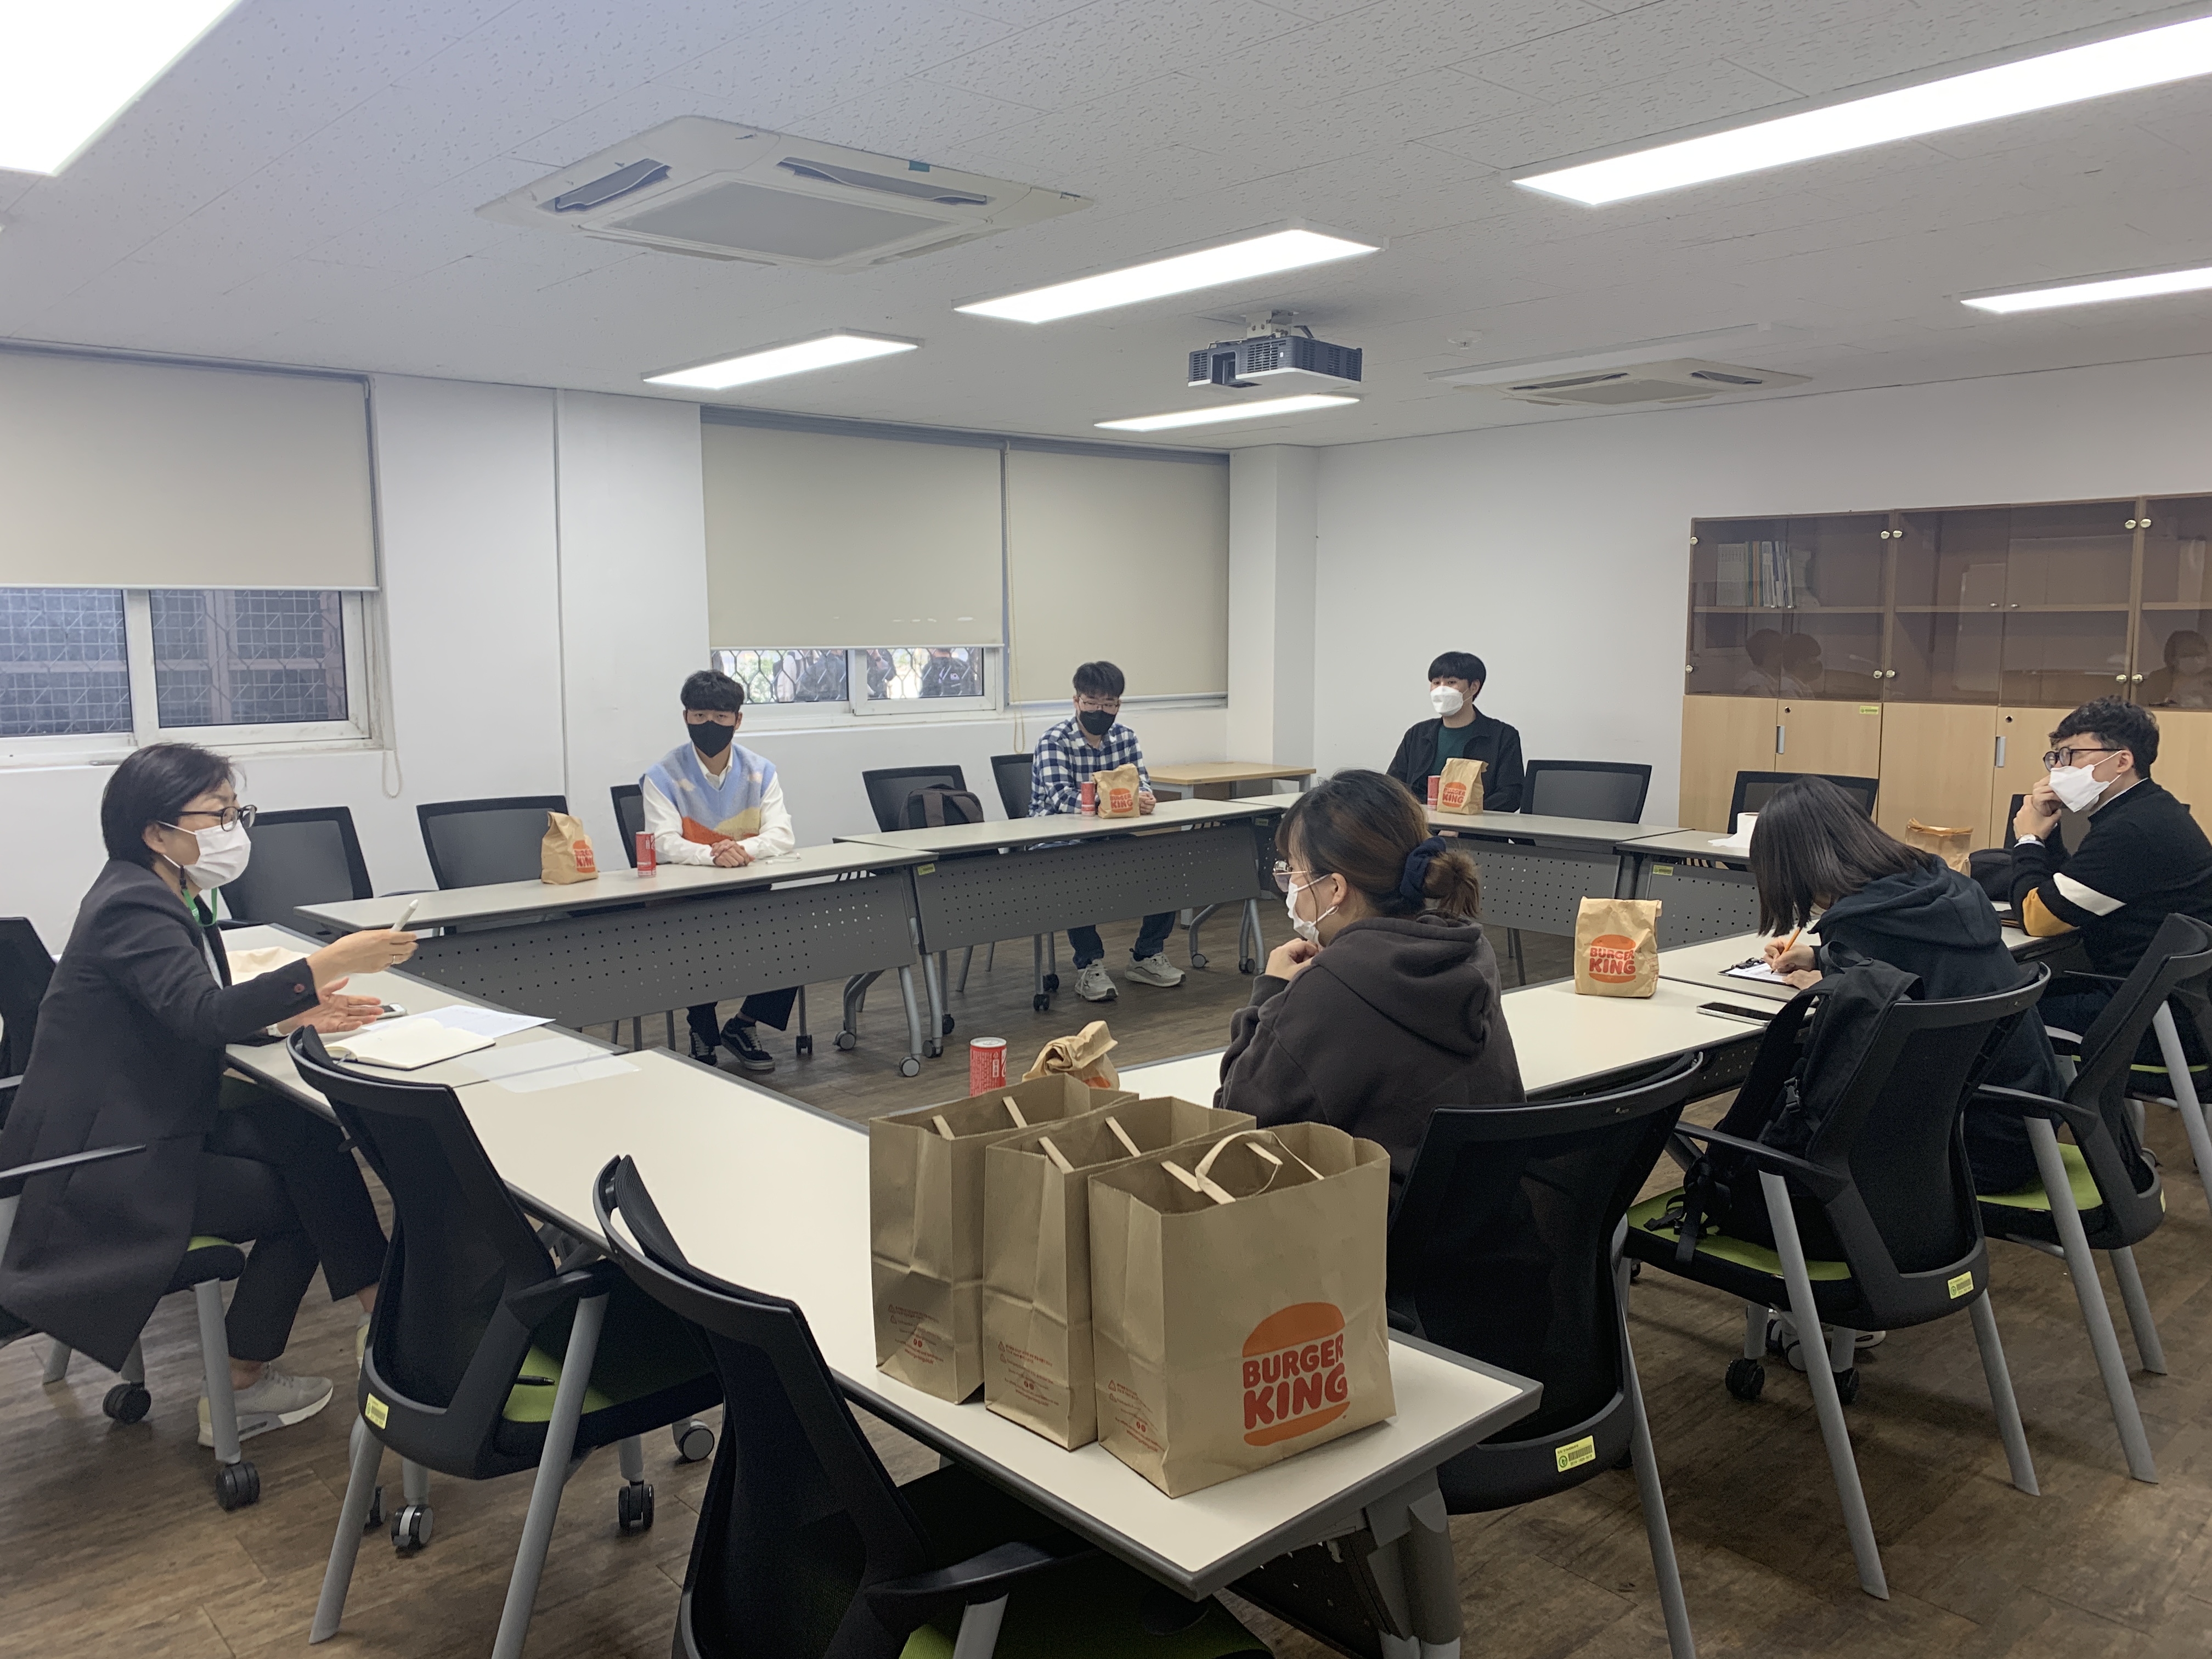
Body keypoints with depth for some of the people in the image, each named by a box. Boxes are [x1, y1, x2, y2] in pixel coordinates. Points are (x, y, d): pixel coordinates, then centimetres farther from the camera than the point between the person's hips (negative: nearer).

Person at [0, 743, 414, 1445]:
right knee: (299, 1204, -4)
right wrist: (330, 963, -41)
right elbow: (204, 1014, -36)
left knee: (307, 1133, -3)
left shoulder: (167, 897, 7)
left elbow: (195, 1016, 12)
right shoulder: (132, 908, -22)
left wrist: (293, 1013, -4)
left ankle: (379, 1301, 2)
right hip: (102, 1159, -9)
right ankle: (238, 1394, 11)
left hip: (147, 1125, 9)